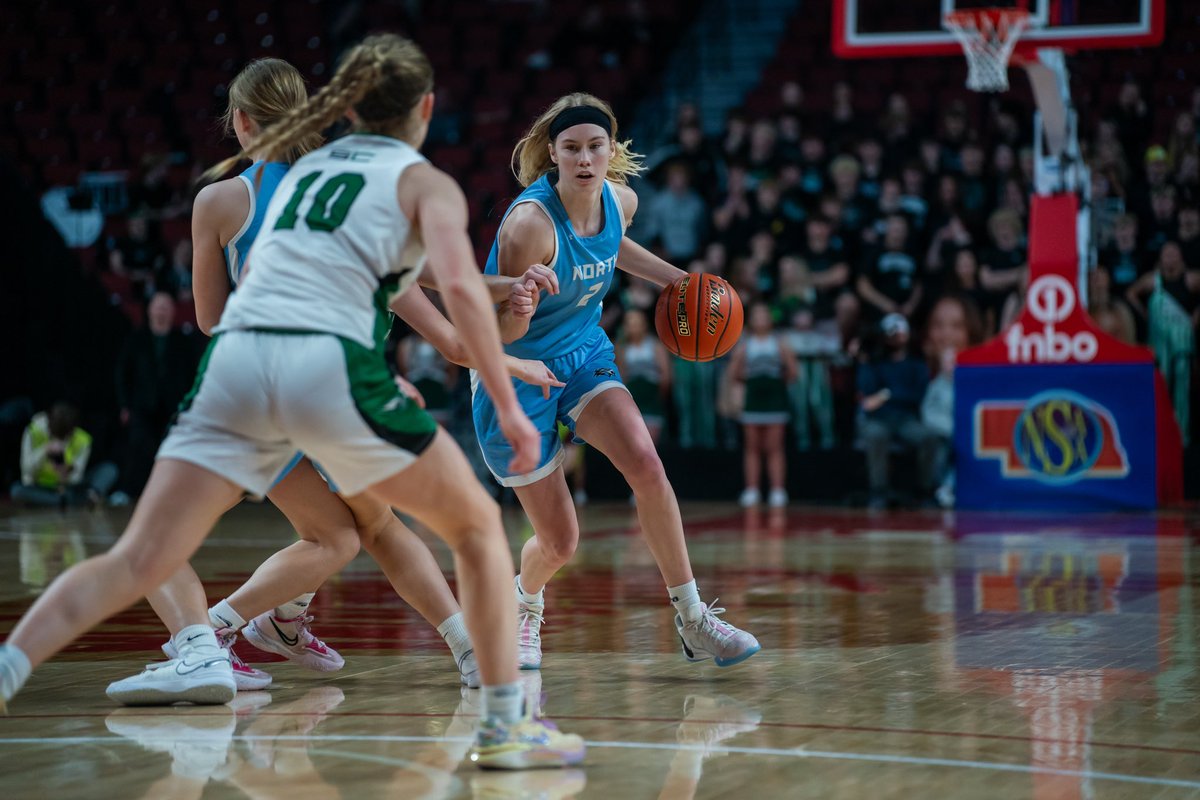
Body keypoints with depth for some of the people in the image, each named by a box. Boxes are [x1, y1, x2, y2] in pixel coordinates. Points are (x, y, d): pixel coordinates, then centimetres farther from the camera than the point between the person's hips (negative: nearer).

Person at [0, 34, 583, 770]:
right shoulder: (426, 182, 14)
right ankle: (505, 725, 10)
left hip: (235, 358, 4)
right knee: (477, 526, 14)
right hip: (329, 366, -4)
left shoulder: (303, 169, 29)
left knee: (136, 563, -1)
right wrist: (507, 404, -5)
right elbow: (459, 285, -5)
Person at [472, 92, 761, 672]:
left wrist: (675, 279, 11)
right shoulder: (530, 221, -28)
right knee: (559, 542, -2)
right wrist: (519, 308, -46)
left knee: (645, 464, -24)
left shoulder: (620, 200, -8)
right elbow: (503, 332, -24)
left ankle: (692, 619, -12)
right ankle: (525, 604, 36)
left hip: (584, 354, 5)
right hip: (517, 373, -5)